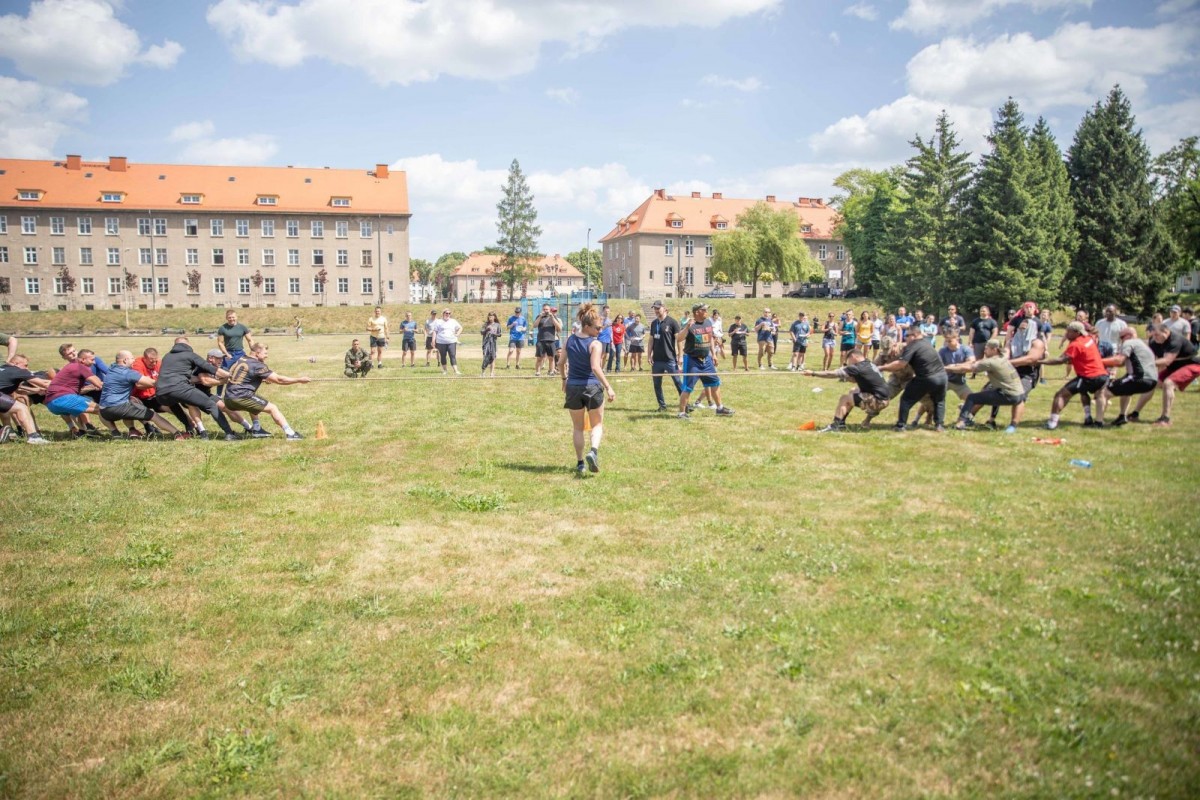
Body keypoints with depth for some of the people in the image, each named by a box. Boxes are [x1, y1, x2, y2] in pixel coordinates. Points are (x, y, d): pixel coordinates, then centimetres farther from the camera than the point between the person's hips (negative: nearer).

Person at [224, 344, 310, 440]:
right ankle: (290, 434, -15)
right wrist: (299, 380, -3)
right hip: (241, 397, -8)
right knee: (273, 408, -4)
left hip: (228, 397, 8)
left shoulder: (240, 360, 16)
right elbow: (278, 380, -10)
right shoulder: (257, 365, -8)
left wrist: (264, 379, 23)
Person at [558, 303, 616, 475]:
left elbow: (560, 362, 8)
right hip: (592, 388, -4)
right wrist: (608, 387, -22)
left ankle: (580, 463, 17)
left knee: (577, 427, 16)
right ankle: (593, 451, -16)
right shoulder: (595, 344, -14)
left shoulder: (570, 340, 2)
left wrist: (564, 379, 23)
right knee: (597, 424, 12)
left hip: (573, 388, 4)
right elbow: (595, 367, -24)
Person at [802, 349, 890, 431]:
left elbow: (832, 374, -11)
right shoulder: (869, 365, 12)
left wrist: (813, 373, -5)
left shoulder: (857, 368, -14)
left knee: (844, 399, -4)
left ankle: (836, 425, -3)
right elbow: (857, 380, 28)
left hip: (879, 401, -9)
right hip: (883, 397, 9)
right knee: (853, 391, 22)